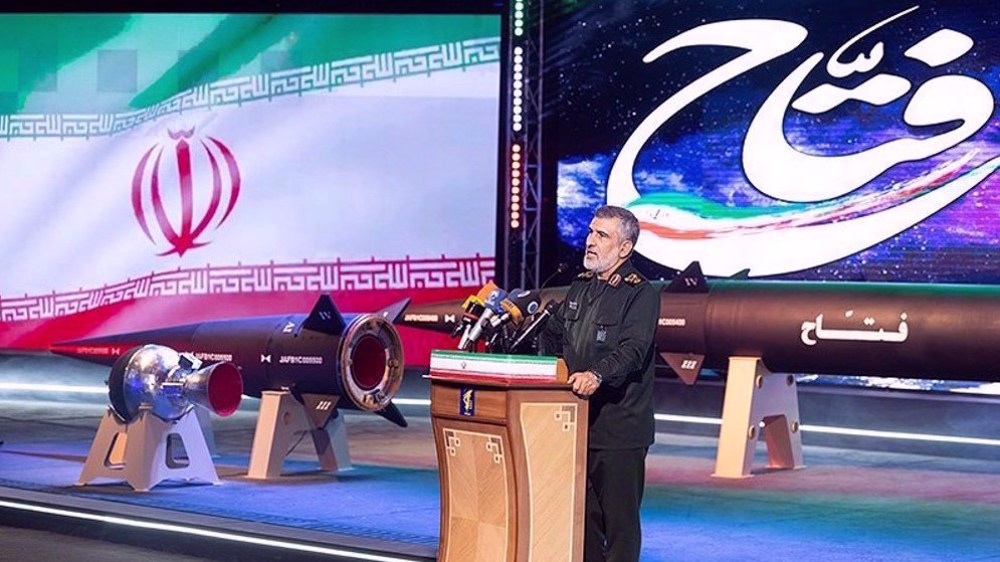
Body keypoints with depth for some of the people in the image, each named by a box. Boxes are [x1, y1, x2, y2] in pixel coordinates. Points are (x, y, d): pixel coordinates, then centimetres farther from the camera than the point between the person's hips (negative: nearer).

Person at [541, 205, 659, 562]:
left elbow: (632, 350, -23)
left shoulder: (641, 294, -9)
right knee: (583, 512, 13)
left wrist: (597, 375, -38)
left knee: (619, 517, -3)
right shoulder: (580, 285, 15)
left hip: (618, 428, -8)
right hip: (578, 420, 8)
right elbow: (553, 335, 24)